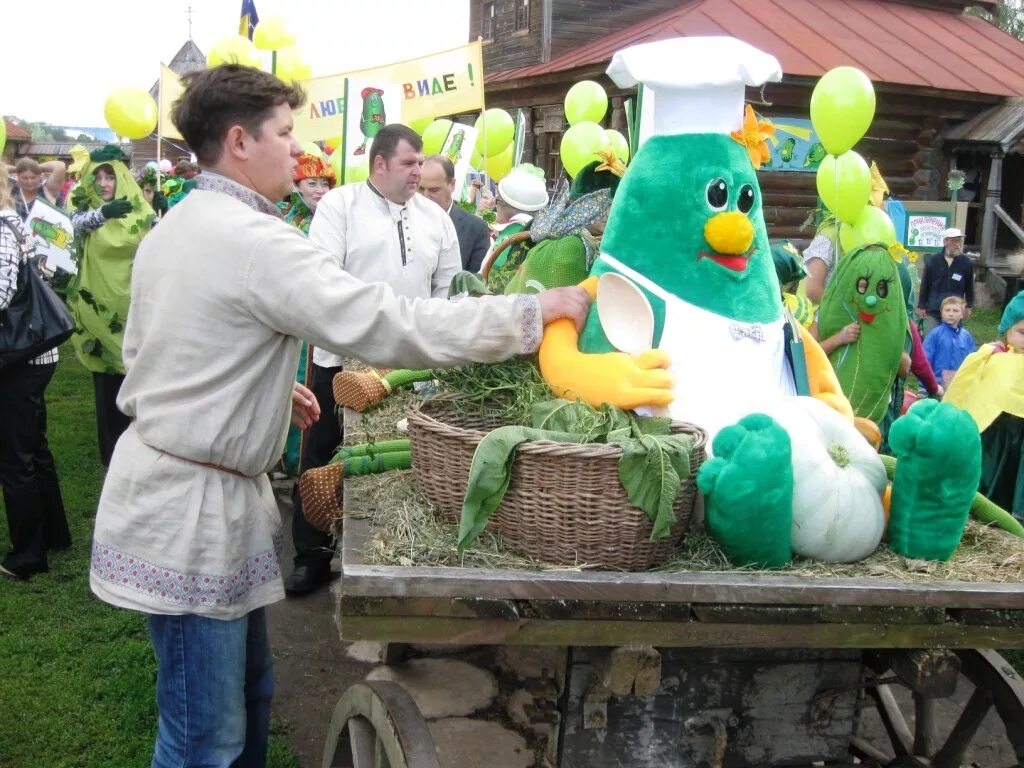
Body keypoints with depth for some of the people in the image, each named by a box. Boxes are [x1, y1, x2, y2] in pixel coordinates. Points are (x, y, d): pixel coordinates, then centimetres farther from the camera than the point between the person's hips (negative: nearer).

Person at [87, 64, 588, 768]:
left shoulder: (173, 229, 10)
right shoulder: (254, 241, -21)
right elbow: (387, 324, -25)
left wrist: (269, 386, 19)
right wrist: (534, 313, -18)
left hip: (171, 482, 10)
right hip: (193, 505, -10)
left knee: (249, 693, 19)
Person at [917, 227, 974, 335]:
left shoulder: (966, 262, 0)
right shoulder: (933, 261, -1)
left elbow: (969, 286, 9)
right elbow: (925, 285, 4)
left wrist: (968, 306, 10)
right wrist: (921, 306, 4)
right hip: (933, 311, 0)